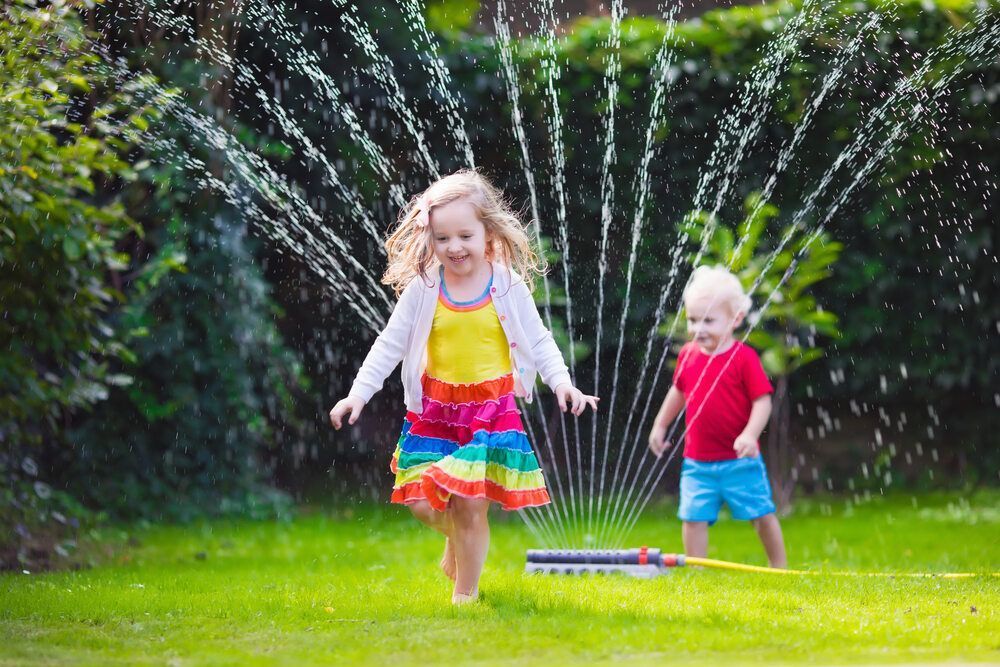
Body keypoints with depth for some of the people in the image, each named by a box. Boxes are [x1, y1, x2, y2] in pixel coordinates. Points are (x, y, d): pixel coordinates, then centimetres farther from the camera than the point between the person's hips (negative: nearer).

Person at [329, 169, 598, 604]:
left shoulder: (509, 287, -4)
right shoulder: (422, 289, -2)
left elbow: (538, 341, 3)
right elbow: (390, 344, 3)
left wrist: (562, 382, -12)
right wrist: (359, 393, -2)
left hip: (492, 409, -2)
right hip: (434, 410, 2)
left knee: (471, 505, -7)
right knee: (422, 502, -4)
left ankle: (465, 593, 12)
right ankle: (455, 537, 32)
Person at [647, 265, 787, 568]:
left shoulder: (744, 358, -13)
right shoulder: (688, 355, 3)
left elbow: (762, 400, -14)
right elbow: (678, 391, 20)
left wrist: (750, 434, -27)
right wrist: (660, 426, 24)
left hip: (739, 460, -4)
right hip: (698, 461, 4)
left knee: (761, 514, 4)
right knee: (693, 517, 2)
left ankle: (779, 568, 21)